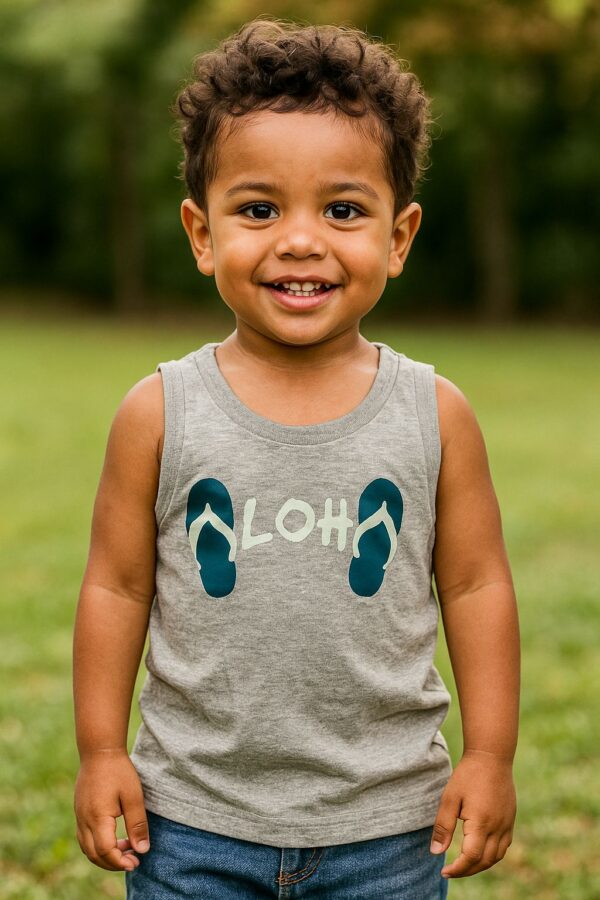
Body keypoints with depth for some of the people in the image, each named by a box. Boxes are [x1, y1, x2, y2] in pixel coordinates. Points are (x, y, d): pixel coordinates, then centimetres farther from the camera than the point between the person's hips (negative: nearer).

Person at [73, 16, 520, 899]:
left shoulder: (434, 415, -5)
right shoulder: (161, 413, -6)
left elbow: (477, 585, 1)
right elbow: (117, 585, 1)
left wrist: (490, 756, 0)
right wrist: (101, 752, 0)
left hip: (384, 826, 0)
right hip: (192, 824, 0)